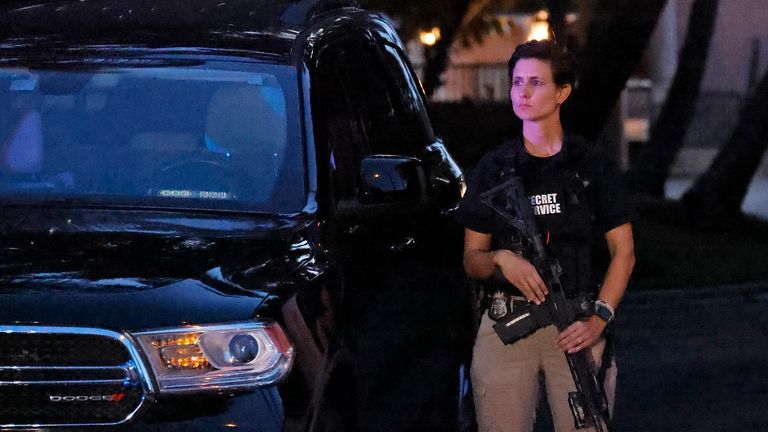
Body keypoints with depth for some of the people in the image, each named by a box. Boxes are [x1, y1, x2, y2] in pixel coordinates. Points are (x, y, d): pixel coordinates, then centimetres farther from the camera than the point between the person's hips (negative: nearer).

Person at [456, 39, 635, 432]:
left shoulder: (589, 164, 7)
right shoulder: (493, 168, 9)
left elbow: (623, 251, 7)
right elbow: (471, 261, 10)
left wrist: (599, 318, -6)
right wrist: (500, 259, -13)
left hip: (576, 328, -1)